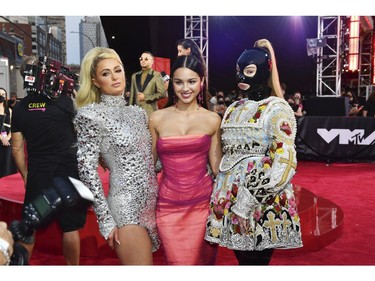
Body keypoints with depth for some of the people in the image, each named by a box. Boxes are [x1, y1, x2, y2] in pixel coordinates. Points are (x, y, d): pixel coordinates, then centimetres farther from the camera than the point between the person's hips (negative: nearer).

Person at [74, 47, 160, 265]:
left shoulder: (138, 112, 11)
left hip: (152, 200, 7)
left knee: (147, 262, 17)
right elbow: (88, 170, -12)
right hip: (126, 205, -6)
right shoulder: (90, 115, -9)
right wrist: (106, 220, -13)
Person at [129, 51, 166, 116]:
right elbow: (132, 95, 14)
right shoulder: (134, 76, 15)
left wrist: (145, 97, -8)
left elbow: (162, 93, -6)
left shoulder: (157, 75, 1)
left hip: (150, 111, -4)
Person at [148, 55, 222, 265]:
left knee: (203, 260, 15)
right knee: (177, 262, 11)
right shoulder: (157, 118, -1)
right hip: (169, 205, 0)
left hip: (203, 203, 1)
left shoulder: (212, 120, 0)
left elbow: (217, 165, 4)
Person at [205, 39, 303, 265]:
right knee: (243, 260, 15)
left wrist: (249, 200, -18)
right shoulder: (234, 109, 13)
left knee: (255, 261, 3)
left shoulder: (277, 109, -7)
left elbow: (285, 163, -15)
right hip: (230, 201, 6)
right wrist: (221, 195, 10)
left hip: (262, 206, -6)